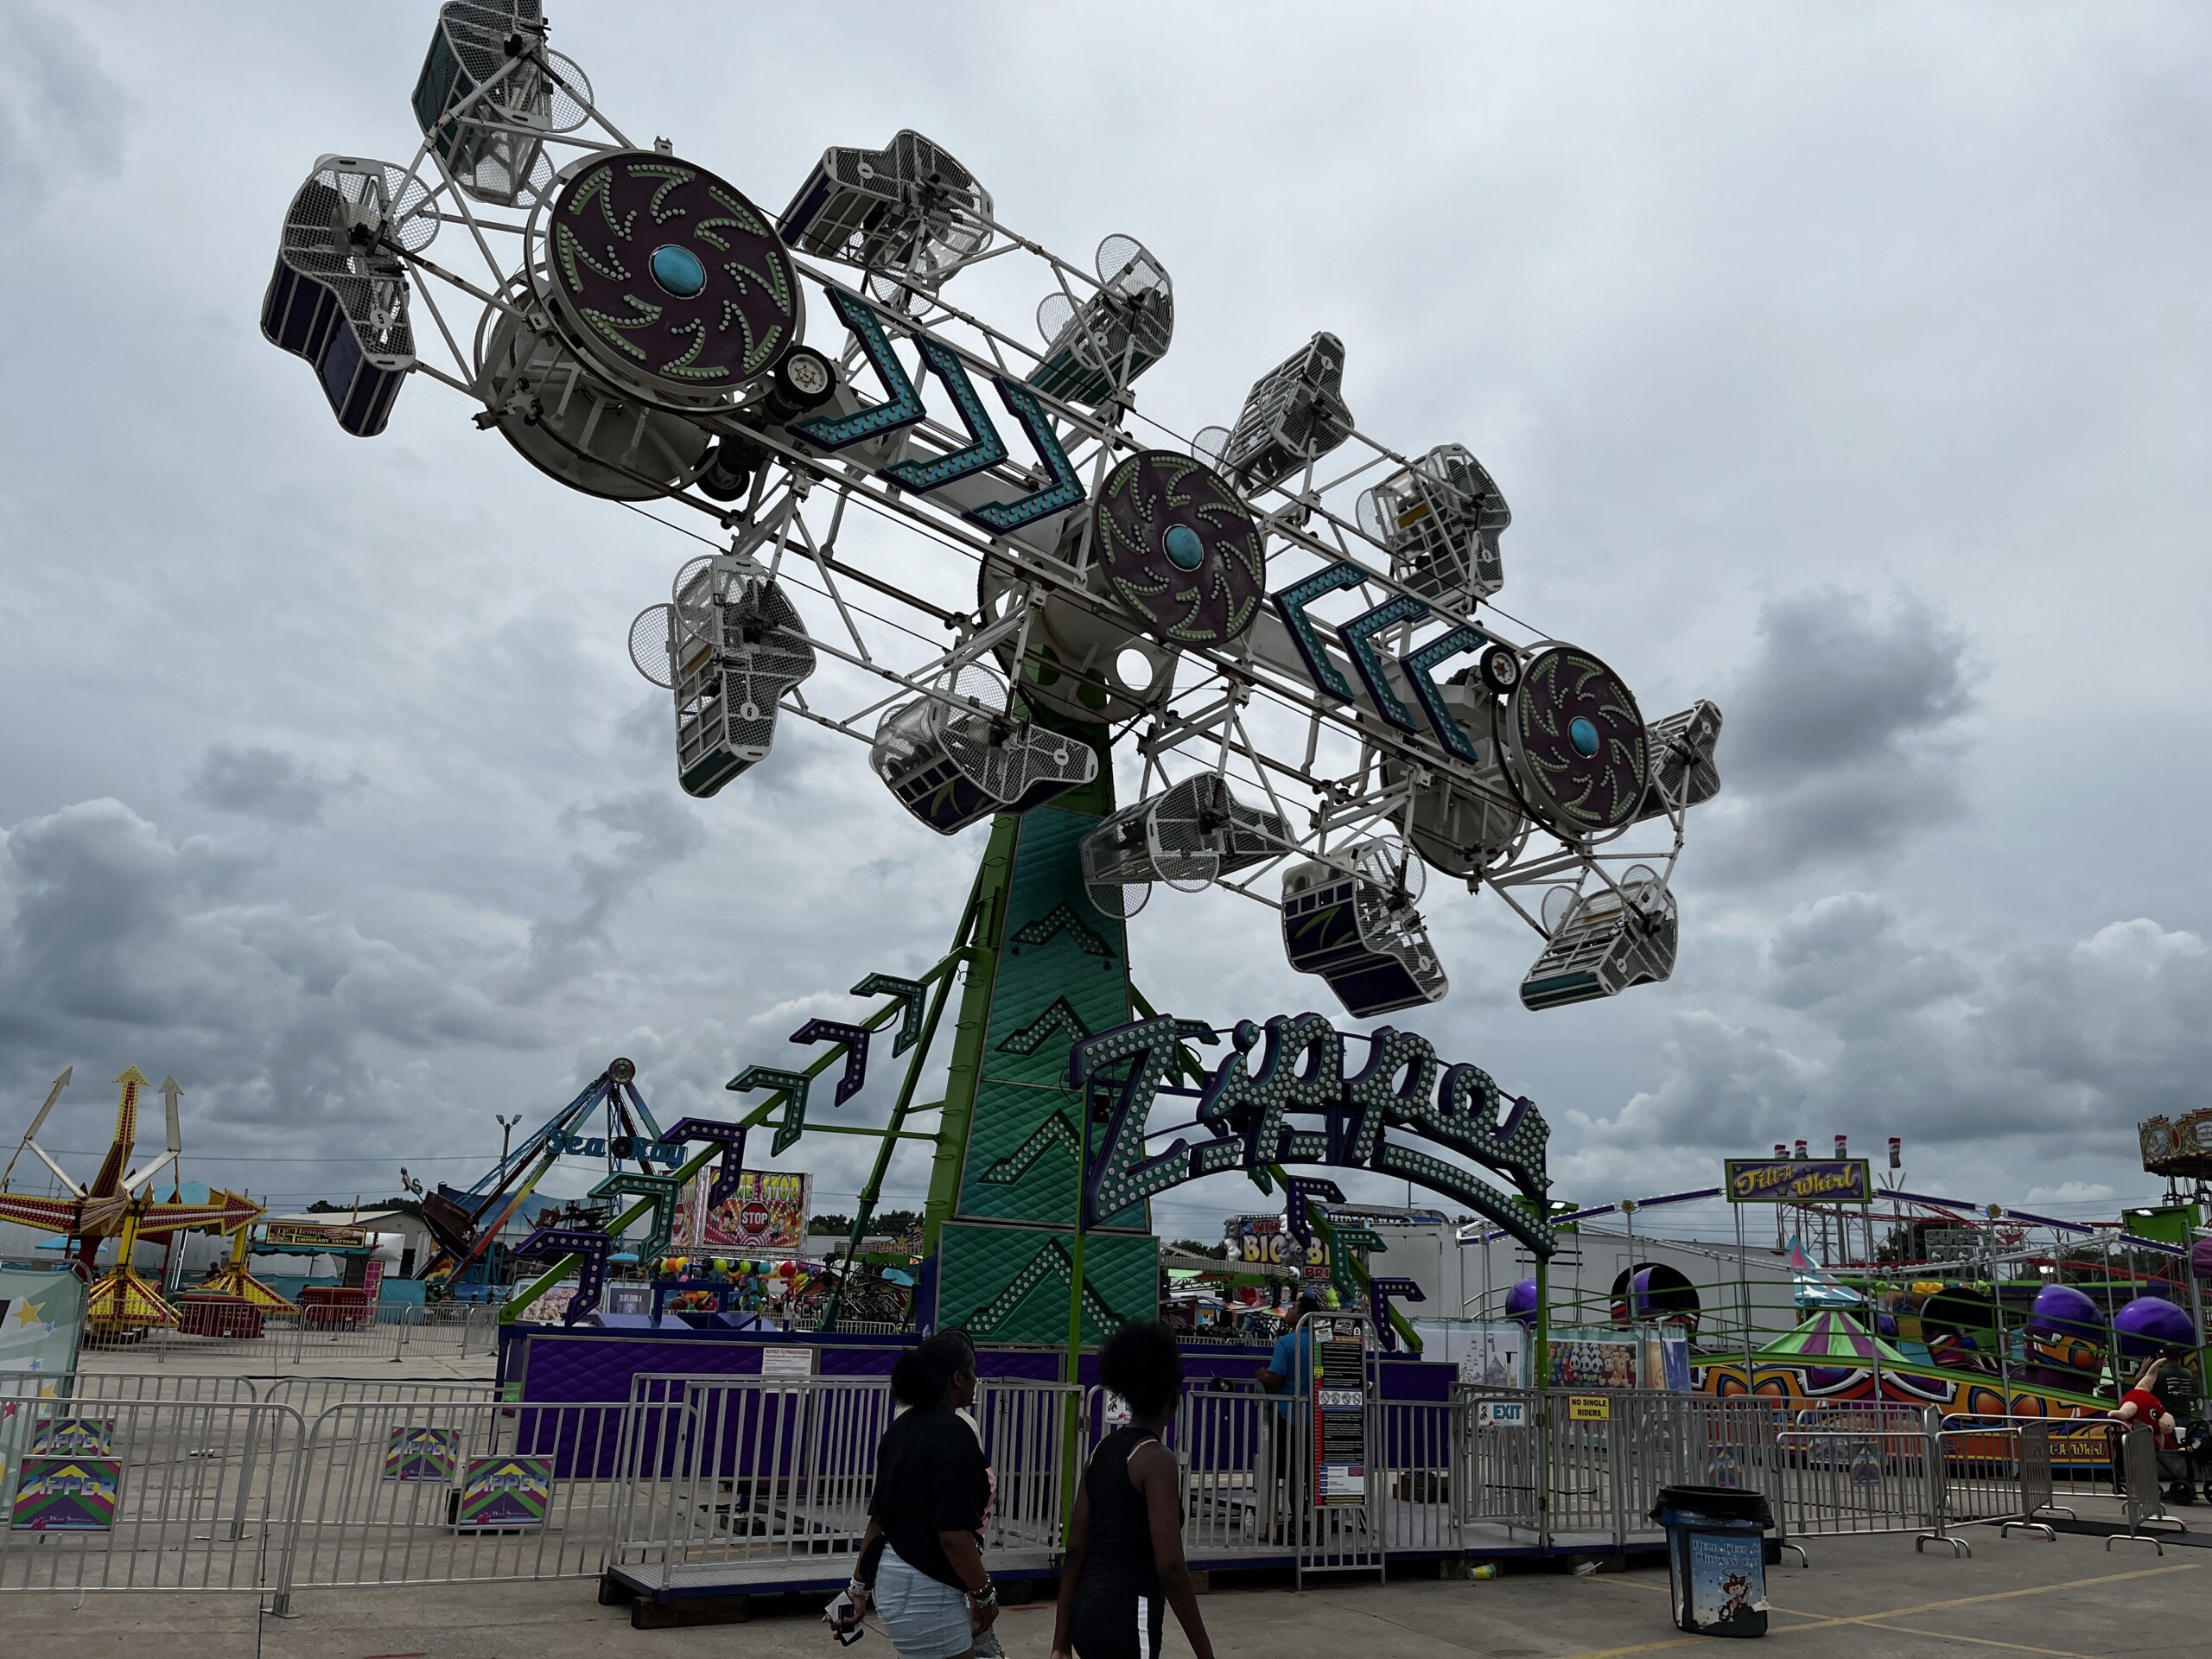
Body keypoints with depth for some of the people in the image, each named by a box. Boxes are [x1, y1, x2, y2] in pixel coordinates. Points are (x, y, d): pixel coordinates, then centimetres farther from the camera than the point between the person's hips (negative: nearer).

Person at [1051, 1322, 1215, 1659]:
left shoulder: (1102, 1451, 10)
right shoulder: (1156, 1459, -14)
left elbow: (1075, 1551, 11)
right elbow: (1170, 1568, -18)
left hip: (1087, 1610, 9)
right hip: (1126, 1621, -9)